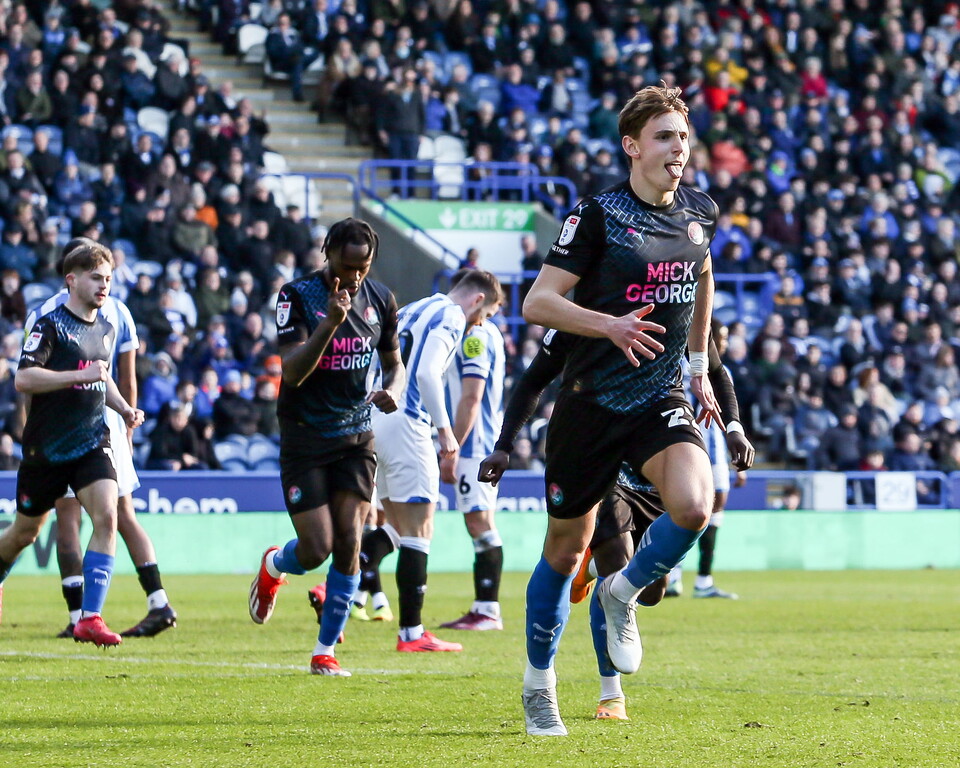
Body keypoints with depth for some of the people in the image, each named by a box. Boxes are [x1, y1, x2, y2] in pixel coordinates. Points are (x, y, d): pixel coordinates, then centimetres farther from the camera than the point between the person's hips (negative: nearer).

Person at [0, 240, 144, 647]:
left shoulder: (106, 328, 10)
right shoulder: (50, 324, -11)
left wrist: (124, 408, 10)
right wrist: (81, 375, -27)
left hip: (92, 442, 4)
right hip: (47, 446, -4)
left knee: (106, 517, -18)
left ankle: (89, 617, -19)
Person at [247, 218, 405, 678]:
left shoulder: (380, 299, 3)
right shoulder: (298, 296, -12)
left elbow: (393, 363, 15)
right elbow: (293, 371, -20)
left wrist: (392, 391, -8)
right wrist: (331, 321, -33)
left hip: (356, 438, 4)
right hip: (305, 438, -4)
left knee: (348, 543, -6)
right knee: (315, 549, -8)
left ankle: (325, 652, 5)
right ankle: (272, 568, 31)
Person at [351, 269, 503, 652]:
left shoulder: (412, 311, 22)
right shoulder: (451, 316, -6)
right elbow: (427, 373, -19)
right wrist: (445, 430, -15)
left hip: (374, 417, 9)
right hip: (404, 423, -9)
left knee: (395, 526, 16)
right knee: (418, 531, -3)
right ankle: (411, 632, -2)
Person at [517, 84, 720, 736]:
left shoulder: (700, 212, 4)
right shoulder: (599, 213, -11)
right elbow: (538, 302, -12)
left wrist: (699, 367, 24)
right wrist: (610, 325, -26)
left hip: (663, 398, 3)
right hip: (592, 400, -3)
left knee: (694, 506, -25)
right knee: (567, 547, 7)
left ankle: (623, 594, 5)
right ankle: (539, 684, 27)